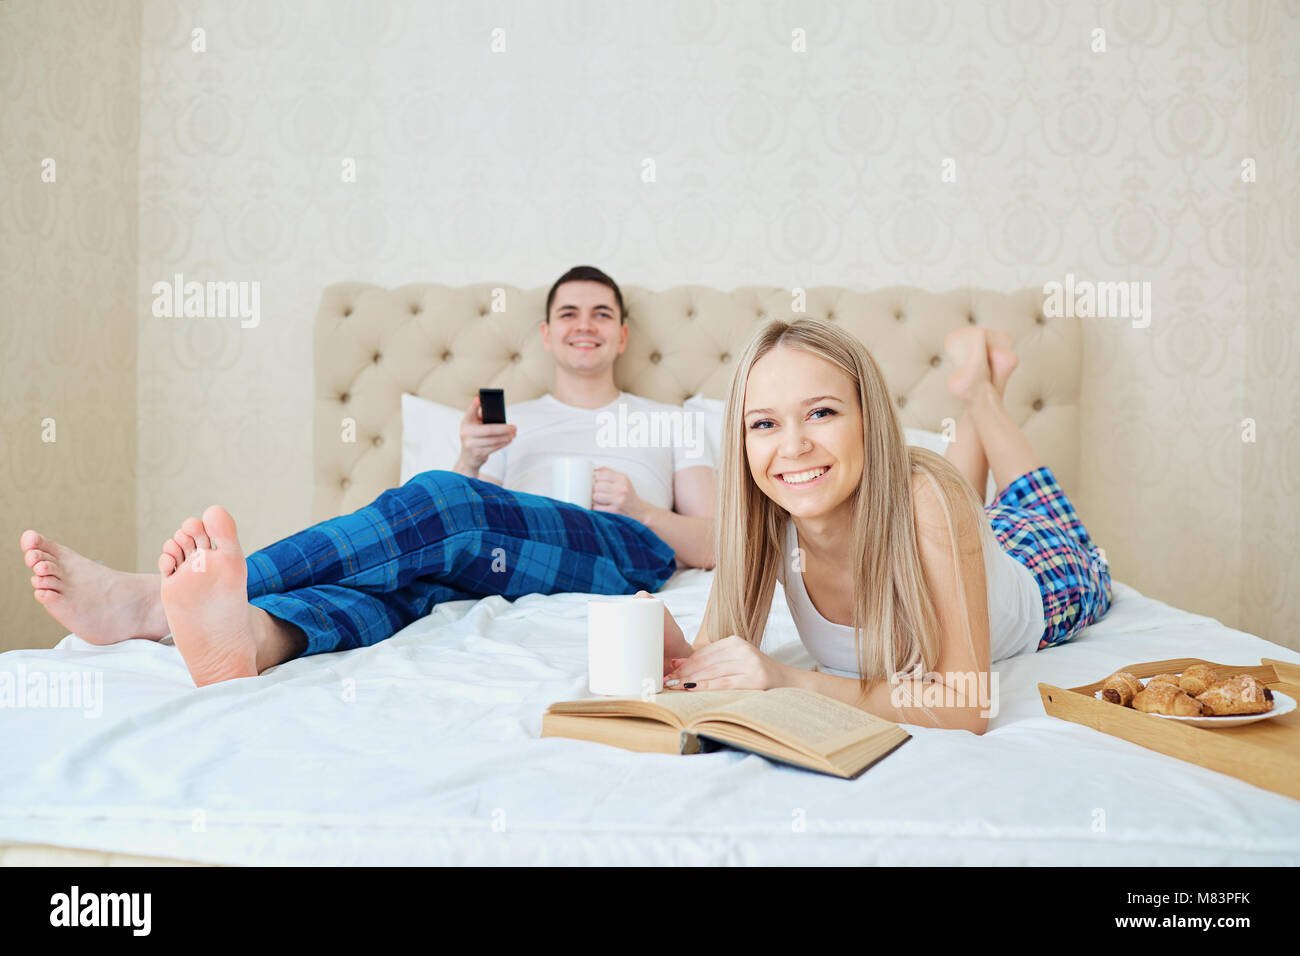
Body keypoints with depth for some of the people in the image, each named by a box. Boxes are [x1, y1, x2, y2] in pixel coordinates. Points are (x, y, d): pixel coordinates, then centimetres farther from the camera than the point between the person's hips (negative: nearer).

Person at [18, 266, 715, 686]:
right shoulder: (514, 421, 33)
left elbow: (713, 545, 15)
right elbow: (460, 535, 21)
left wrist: (638, 506, -4)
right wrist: (469, 465, 1)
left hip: (628, 551, -3)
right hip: (504, 560, 3)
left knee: (440, 503, -32)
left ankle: (153, 603, -43)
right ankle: (251, 636, -67)